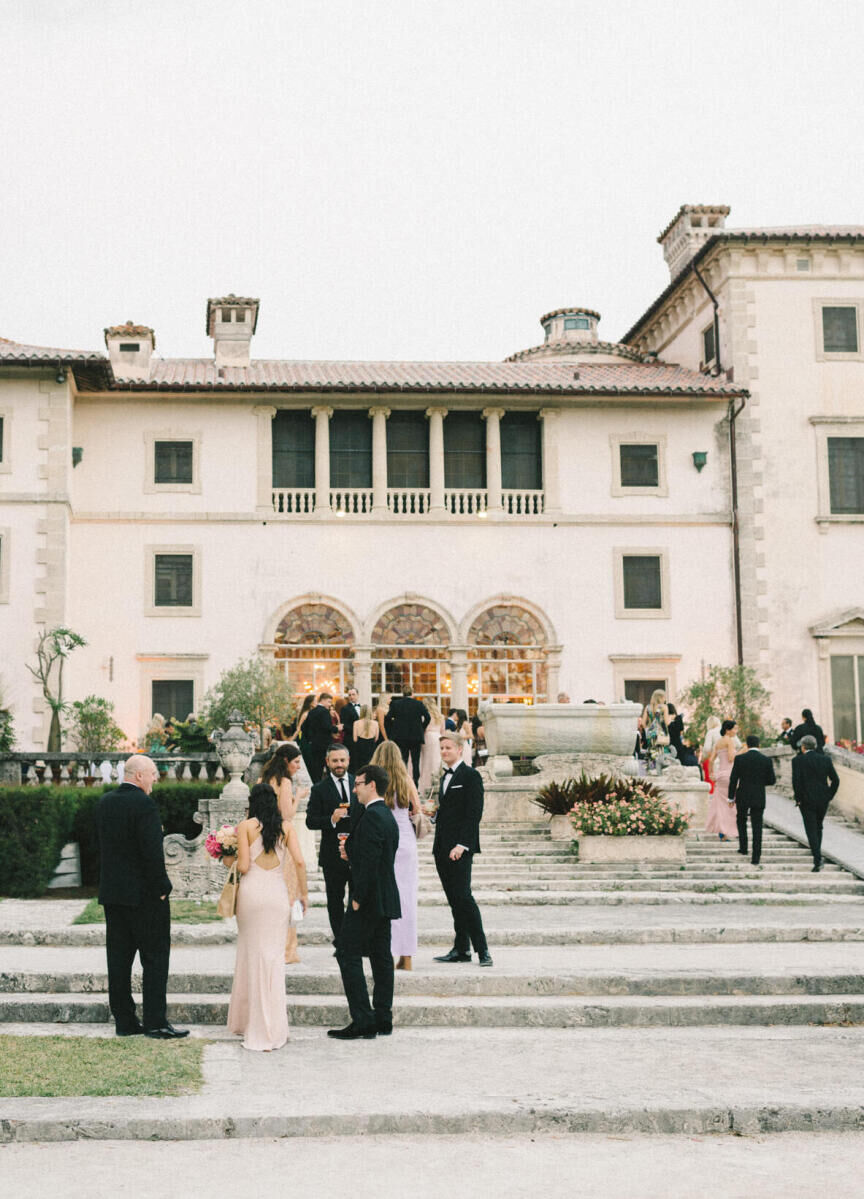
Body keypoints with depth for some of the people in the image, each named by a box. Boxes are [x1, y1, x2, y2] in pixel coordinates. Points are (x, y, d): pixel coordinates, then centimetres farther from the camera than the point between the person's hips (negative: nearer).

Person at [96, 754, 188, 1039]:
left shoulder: (105, 802, 7)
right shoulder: (144, 804, -17)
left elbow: (103, 844, 11)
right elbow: (152, 852, -20)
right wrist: (162, 887, -11)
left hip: (111, 892, 7)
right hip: (144, 893, -7)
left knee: (119, 959, 10)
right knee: (155, 957, 1)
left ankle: (124, 1021, 15)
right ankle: (155, 1022, 2)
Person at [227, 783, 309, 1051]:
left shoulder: (245, 826, -2)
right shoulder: (286, 826, 4)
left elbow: (243, 866, -8)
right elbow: (299, 862, -3)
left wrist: (231, 859, 13)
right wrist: (304, 892, 6)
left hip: (252, 891, -1)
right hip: (278, 892, 2)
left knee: (253, 953, 9)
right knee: (275, 954, 8)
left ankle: (250, 1022, 17)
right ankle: (273, 1029, 10)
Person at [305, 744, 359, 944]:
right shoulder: (319, 789, -1)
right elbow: (310, 821, -6)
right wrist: (331, 820, -23)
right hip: (333, 854, -1)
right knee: (335, 900, 7)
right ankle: (340, 941, 18)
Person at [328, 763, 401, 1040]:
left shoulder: (371, 816, -17)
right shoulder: (387, 815, 15)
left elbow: (370, 862, -23)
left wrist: (358, 899, -19)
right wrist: (352, 853, 11)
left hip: (369, 901, -10)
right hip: (385, 899, 10)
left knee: (348, 955, -5)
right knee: (380, 957, 11)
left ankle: (363, 1021, -6)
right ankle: (382, 1019, 14)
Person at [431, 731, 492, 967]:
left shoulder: (470, 775, -6)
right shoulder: (445, 777, 20)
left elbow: (474, 813, -13)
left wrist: (462, 845, -20)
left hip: (460, 849, -8)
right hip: (442, 848, 8)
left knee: (462, 896, -13)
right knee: (454, 899, 8)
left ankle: (482, 949, -8)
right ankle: (461, 949, 11)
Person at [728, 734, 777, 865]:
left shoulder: (739, 759, -6)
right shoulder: (767, 760, -4)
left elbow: (733, 779, -4)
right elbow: (772, 780, 0)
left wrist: (731, 797, 5)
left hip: (743, 797, 0)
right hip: (759, 798, 0)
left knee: (741, 820, 24)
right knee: (757, 826, 4)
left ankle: (743, 848, 23)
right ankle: (756, 857, 1)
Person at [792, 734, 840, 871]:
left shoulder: (798, 760, -8)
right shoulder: (825, 759, 3)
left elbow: (796, 781, -15)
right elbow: (835, 780, 3)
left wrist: (798, 798, -4)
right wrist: (829, 796, 11)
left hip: (807, 801, -4)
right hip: (823, 800, 4)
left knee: (811, 830, -1)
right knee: (818, 828, 22)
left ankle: (817, 861, -9)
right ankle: (817, 855, 29)